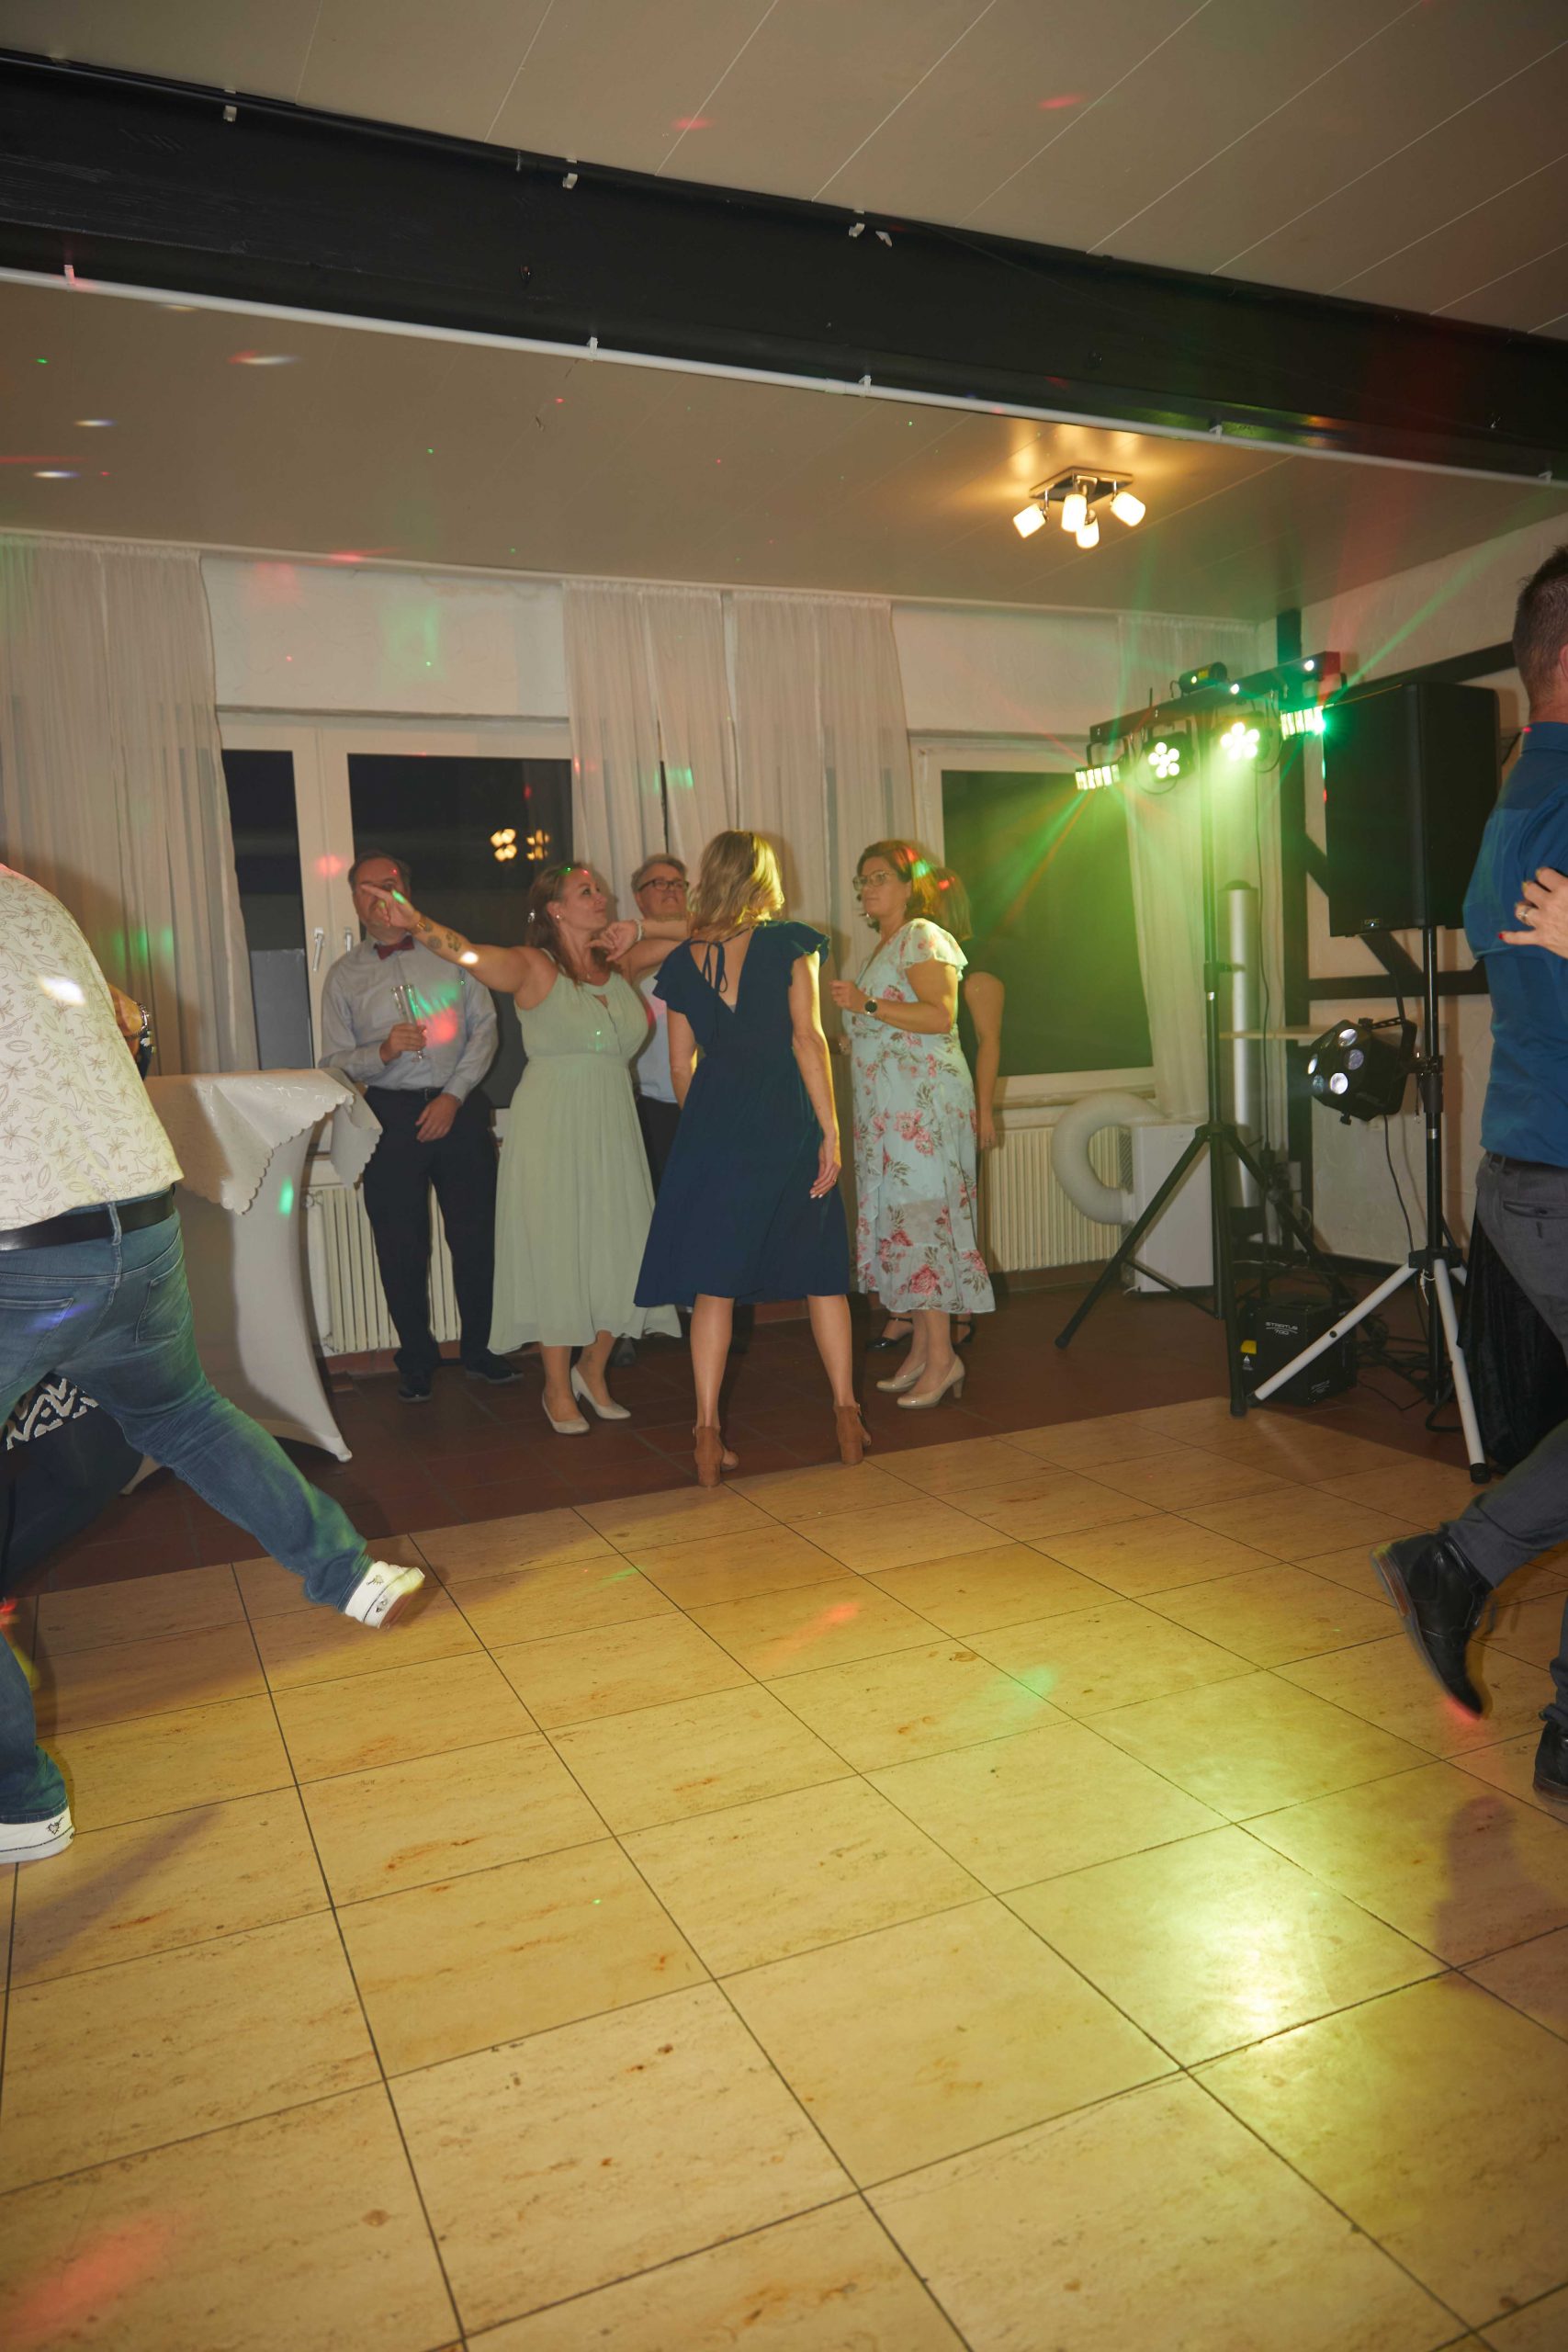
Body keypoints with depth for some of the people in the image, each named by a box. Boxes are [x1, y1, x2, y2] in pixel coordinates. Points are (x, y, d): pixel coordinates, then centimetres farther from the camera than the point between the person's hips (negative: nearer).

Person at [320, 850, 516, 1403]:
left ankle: (479, 1348, 21)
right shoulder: (344, 975, 7)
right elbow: (335, 1062, 4)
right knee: (401, 1247, 3)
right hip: (392, 1116, 0)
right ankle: (416, 1361, 19)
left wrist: (453, 1096, -8)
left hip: (458, 1108, 0)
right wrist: (383, 1052, -17)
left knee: (475, 1235, 3)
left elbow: (485, 1027, 3)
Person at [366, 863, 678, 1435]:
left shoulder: (616, 967, 11)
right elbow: (465, 951, -22)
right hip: (551, 1126, -5)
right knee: (555, 1252, 0)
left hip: (611, 1128, 5)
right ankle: (558, 1388, 16)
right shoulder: (533, 967, -6)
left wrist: (634, 932, 3)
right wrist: (414, 923, -41)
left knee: (619, 1251, 5)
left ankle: (593, 1370, 27)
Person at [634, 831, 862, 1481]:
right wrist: (831, 1131, -7)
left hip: (712, 1120, 2)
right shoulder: (789, 944, -2)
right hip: (786, 1119, -2)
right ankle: (846, 1416, 16)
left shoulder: (682, 961, 7)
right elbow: (807, 1039, -9)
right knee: (821, 1273, 11)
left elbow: (682, 1066, 8)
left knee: (714, 1284, 5)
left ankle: (708, 1433, 3)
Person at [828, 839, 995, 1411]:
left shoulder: (923, 937, -6)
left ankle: (942, 1355, -8)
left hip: (924, 1100, -9)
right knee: (900, 1217, 7)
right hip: (887, 1106, 9)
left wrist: (867, 1005, -22)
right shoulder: (885, 945, 22)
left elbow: (940, 1016, -19)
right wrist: (856, 1027, 17)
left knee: (921, 1214, -11)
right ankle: (922, 1351, 11)